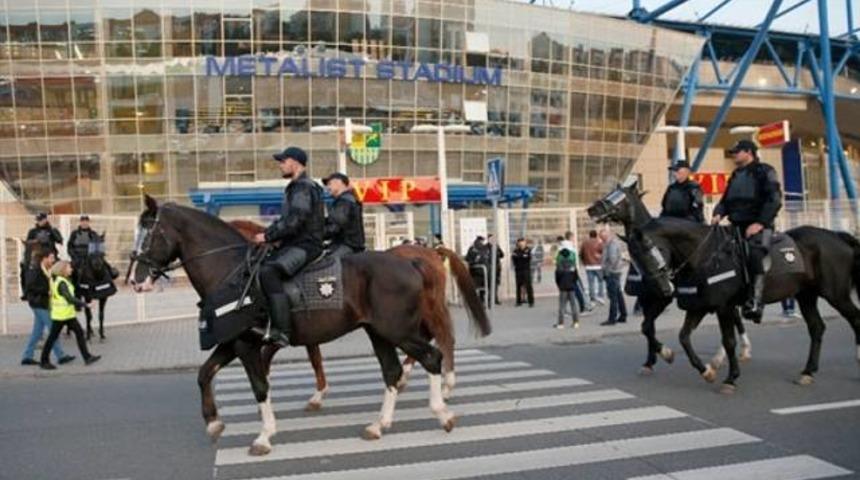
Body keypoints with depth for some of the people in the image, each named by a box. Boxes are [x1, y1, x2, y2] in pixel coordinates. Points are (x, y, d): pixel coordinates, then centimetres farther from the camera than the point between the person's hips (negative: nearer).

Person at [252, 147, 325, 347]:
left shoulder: (304, 188, -12)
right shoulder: (295, 188, 21)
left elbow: (293, 223, -21)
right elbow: (286, 220, 22)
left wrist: (267, 236, -13)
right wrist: (267, 235, 8)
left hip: (305, 245, -11)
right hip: (292, 244, 11)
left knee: (268, 272, -31)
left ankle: (281, 331, -34)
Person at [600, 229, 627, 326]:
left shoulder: (613, 244, -16)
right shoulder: (609, 244, 16)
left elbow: (612, 259, -23)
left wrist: (607, 271, -16)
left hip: (612, 273, -10)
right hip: (615, 273, 10)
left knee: (613, 296, -9)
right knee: (618, 294, 14)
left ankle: (612, 319, -8)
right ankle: (623, 316, 21)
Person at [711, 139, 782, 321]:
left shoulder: (764, 171, 1)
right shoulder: (735, 175, 21)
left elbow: (774, 200, -8)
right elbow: (726, 200, 22)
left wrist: (760, 223, -20)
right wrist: (718, 214, -1)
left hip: (759, 225, -8)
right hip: (737, 225, 8)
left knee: (755, 254, -29)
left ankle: (755, 301, -34)